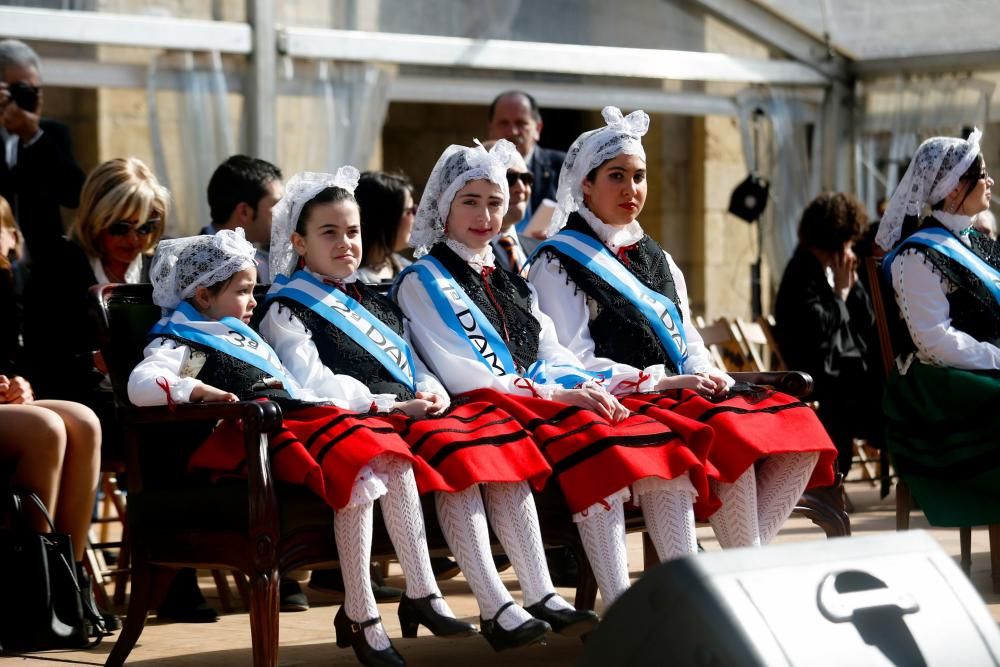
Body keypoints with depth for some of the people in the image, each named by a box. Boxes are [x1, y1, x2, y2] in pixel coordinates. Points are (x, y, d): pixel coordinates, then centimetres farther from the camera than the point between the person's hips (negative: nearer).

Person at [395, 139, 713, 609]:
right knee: (593, 440, -36)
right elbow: (458, 372, -6)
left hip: (548, 400, 7)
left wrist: (589, 388, -4)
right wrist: (554, 394, -14)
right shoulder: (423, 282, 6)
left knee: (661, 441, -20)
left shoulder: (512, 282, 28)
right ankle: (618, 608, -42)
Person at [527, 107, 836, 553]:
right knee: (730, 433, -33)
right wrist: (659, 381, -14)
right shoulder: (558, 263, 2)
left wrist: (707, 374, -2)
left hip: (683, 393, 7)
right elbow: (572, 364, -8)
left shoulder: (657, 260, 25)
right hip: (621, 405, -7)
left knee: (799, 426, -16)